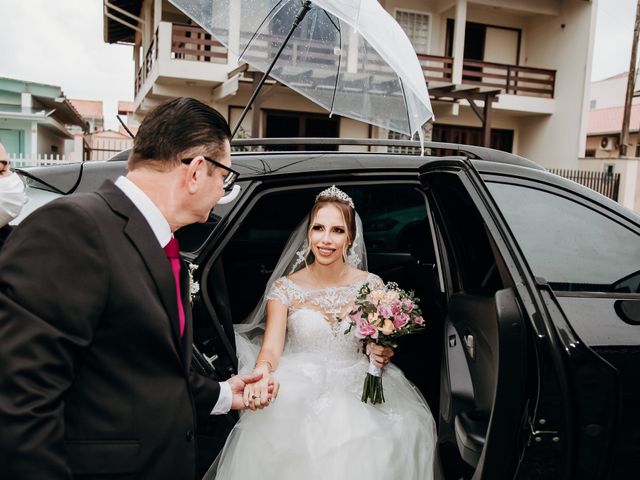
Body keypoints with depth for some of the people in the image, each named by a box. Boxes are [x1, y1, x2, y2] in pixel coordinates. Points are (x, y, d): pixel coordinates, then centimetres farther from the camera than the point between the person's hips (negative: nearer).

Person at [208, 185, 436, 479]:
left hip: (359, 390, 2)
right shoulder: (285, 289, 0)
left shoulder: (371, 286, 3)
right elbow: (271, 347, -10)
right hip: (299, 392, -1)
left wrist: (383, 354, -13)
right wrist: (262, 373, -33)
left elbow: (385, 345, 11)